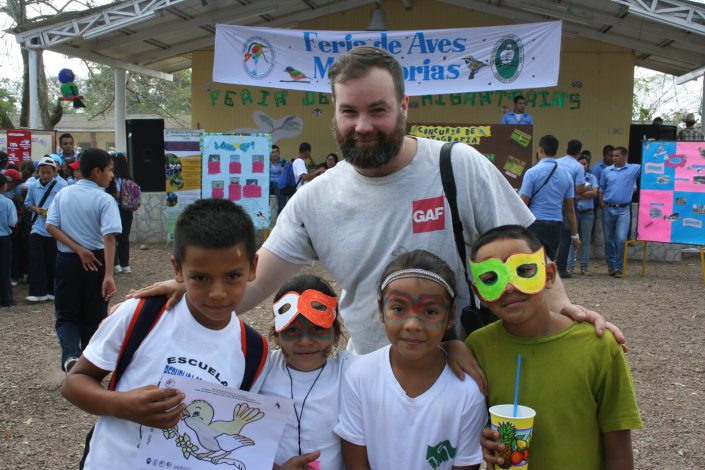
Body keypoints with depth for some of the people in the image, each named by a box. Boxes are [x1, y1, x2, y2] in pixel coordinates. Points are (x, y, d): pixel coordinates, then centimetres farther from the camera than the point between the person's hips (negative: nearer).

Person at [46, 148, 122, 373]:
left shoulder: (63, 193, 2)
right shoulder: (105, 200, -12)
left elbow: (50, 226, -5)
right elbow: (109, 237, -22)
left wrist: (78, 250, -8)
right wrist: (109, 275, -27)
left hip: (67, 260, 3)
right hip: (95, 261, -3)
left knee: (66, 315, 12)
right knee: (93, 318, 12)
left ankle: (70, 356, -13)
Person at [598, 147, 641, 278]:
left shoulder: (634, 169, 1)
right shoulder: (607, 171, 8)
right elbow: (601, 188, 13)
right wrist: (601, 202, -1)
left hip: (623, 209, -3)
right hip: (608, 209, 3)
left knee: (621, 239, -10)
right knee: (609, 239, 9)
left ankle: (619, 268, -2)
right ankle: (611, 266, 20)